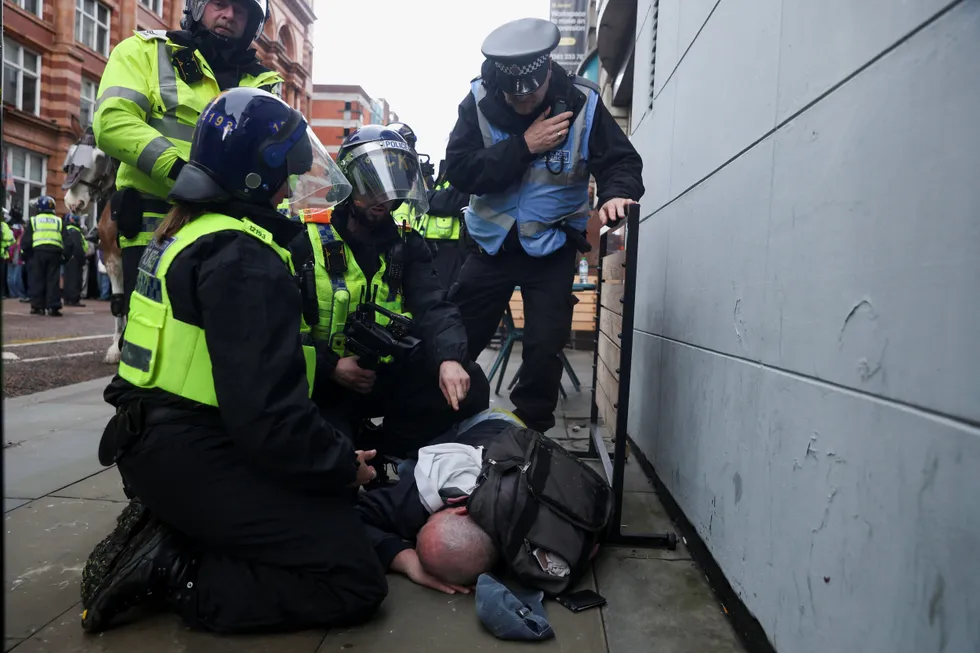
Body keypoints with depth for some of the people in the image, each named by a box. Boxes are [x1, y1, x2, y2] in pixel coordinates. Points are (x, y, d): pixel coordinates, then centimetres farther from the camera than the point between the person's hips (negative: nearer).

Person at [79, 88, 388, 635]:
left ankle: (167, 531, 10)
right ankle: (172, 574, -7)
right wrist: (344, 464, -12)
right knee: (357, 581, -9)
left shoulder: (190, 230, 11)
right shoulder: (243, 258, -21)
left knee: (336, 502, 21)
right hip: (193, 460, -10)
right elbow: (269, 415, -27)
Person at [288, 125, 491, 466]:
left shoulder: (406, 244, 5)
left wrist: (450, 358, -30)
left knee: (469, 386, -16)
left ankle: (373, 448, -6)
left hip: (387, 375, 4)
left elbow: (432, 306, -10)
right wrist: (330, 366, -20)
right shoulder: (308, 239, -3)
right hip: (323, 380, -4)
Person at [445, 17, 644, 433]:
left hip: (552, 248, -1)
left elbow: (621, 161, -8)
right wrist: (524, 145, -26)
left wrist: (615, 193, -31)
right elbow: (459, 170, -18)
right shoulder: (479, 100, -11)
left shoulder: (581, 102, -12)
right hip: (491, 243, 1)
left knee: (544, 350, 1)